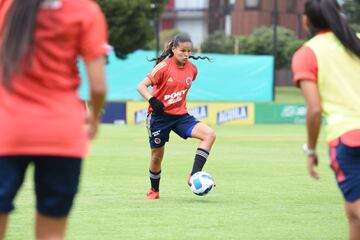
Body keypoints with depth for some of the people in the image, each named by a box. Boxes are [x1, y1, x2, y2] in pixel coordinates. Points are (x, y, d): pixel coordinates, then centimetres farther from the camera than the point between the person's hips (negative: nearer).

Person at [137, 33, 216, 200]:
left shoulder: (192, 69, 2)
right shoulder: (164, 66, -13)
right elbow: (141, 86, -17)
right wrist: (153, 101, -31)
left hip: (180, 115, 4)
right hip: (159, 116, -4)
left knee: (209, 134, -18)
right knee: (157, 155, 6)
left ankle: (194, 176, -21)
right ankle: (154, 191, 31)